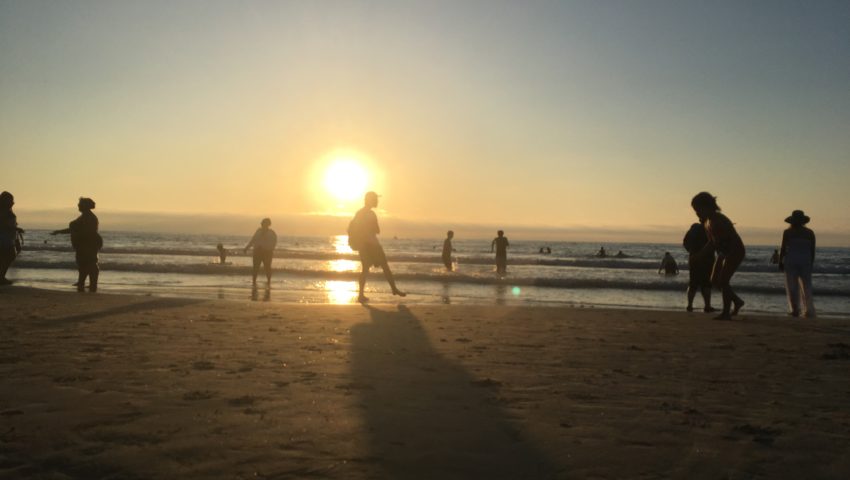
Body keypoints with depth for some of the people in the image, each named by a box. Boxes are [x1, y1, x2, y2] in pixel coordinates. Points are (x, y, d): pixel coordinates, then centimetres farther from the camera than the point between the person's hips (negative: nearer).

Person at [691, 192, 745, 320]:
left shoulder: (718, 221, -26)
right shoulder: (707, 221, 3)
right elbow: (712, 243, 12)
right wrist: (698, 255, 5)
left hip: (735, 251, -9)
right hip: (724, 252, 9)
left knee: (723, 281, -11)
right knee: (715, 281, 7)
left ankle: (726, 313, -2)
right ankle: (737, 301, 21)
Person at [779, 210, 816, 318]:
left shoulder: (787, 232, -3)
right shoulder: (809, 233, 5)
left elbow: (783, 248, -5)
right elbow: (812, 250, 5)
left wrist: (780, 262, 3)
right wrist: (811, 264, 13)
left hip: (791, 261, -2)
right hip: (805, 262, 2)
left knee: (792, 286, 3)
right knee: (806, 286, 6)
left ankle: (795, 310, 0)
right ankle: (810, 310, -3)